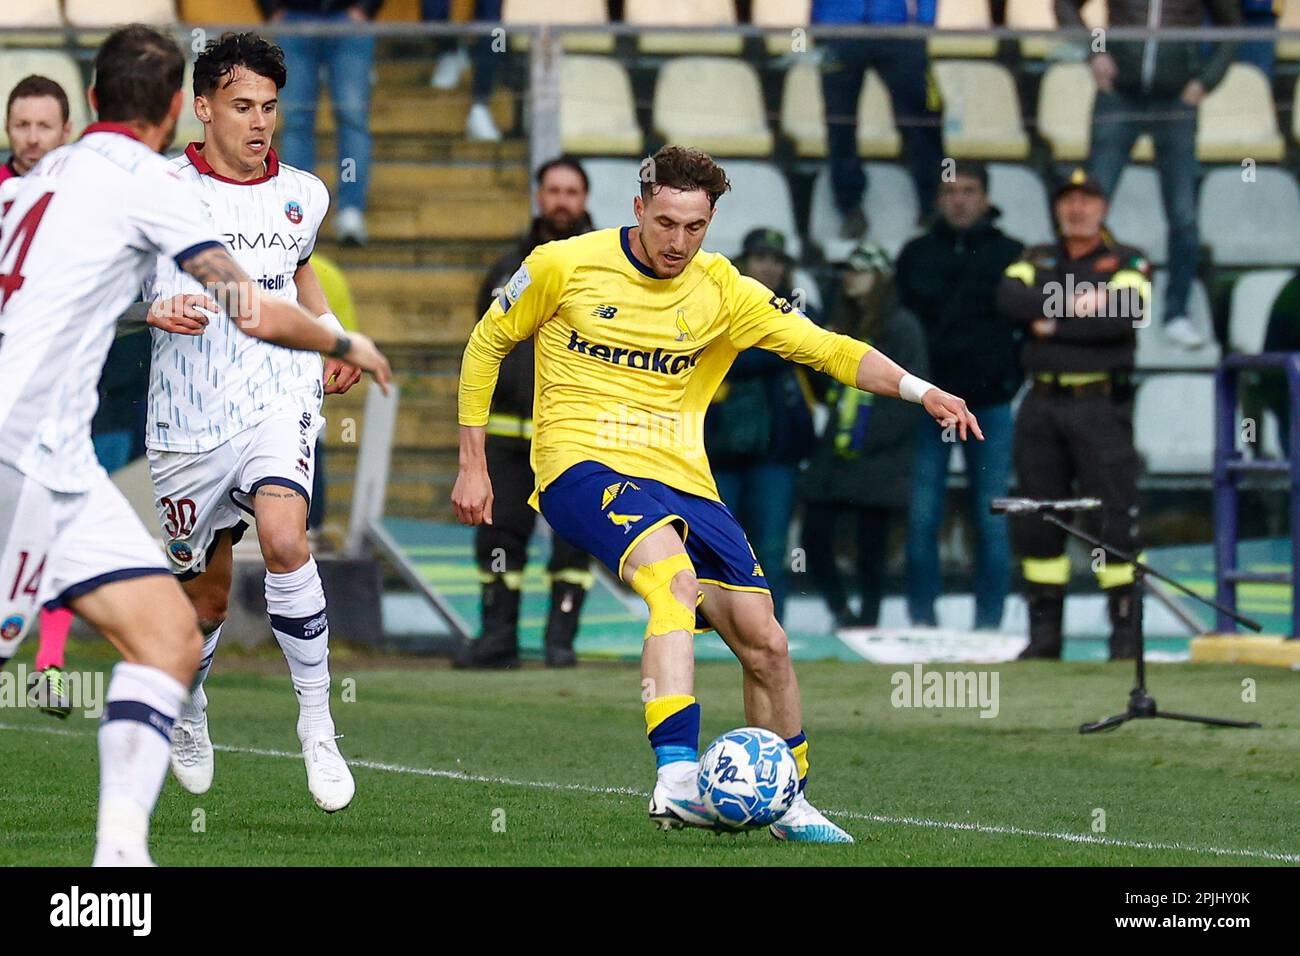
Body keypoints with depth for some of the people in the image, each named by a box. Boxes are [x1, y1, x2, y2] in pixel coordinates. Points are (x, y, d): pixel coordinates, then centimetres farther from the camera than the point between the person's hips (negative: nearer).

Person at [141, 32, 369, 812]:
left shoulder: (303, 195, 10)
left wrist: (335, 335, 13)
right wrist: (156, 311, -22)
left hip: (279, 396, 1)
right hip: (190, 417, -1)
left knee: (283, 537, -27)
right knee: (206, 590, 10)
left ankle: (318, 727, -19)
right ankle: (189, 718, 42)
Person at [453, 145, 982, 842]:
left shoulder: (720, 290, 2)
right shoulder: (564, 266, -5)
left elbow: (825, 349, 0)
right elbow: (486, 344, 8)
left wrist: (919, 390, -15)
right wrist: (472, 465, 6)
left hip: (680, 481, 5)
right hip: (583, 467, -5)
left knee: (764, 641, -1)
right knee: (674, 576, -35)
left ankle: (790, 804, 22)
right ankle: (676, 779, -44)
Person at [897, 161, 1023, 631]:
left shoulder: (1011, 255, 6)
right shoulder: (917, 255, 10)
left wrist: (1010, 376, -4)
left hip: (989, 404, -1)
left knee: (992, 521, -1)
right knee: (921, 518, -4)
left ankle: (988, 623, 5)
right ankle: (922, 619, 2)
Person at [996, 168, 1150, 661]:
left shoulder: (1127, 261, 6)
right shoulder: (1036, 259, 18)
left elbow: (1123, 314, -13)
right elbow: (1010, 297, -3)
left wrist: (1048, 322, -9)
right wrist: (1074, 304, -14)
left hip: (1101, 403, -4)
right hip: (1041, 404, 4)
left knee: (1115, 519, -8)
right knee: (1035, 522, 4)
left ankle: (1126, 631, -5)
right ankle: (1044, 633, 11)